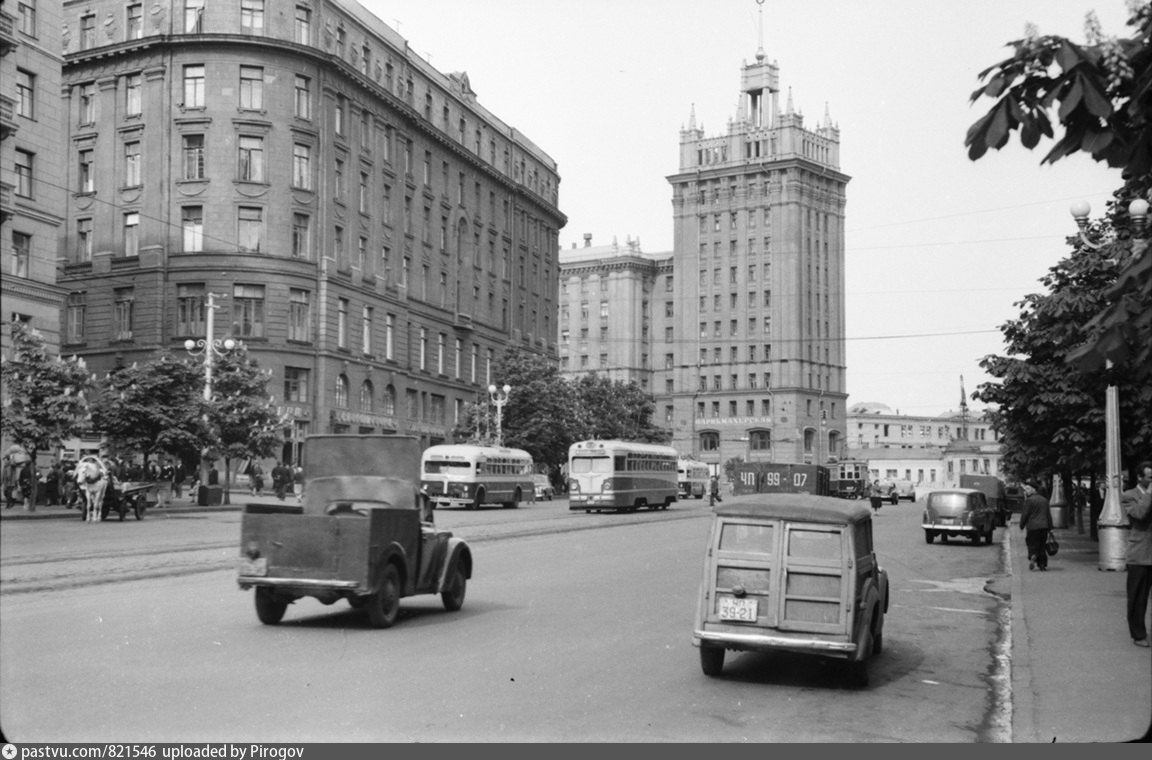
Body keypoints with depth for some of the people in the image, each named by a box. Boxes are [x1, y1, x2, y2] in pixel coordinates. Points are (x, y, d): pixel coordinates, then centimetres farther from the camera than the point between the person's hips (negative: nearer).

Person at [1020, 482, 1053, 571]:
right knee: (1042, 545, 12)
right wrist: (1050, 527, 17)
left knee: (1032, 544, 0)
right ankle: (1042, 564, 9)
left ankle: (1033, 556, -27)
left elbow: (1025, 514, -9)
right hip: (1044, 526, 5)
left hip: (1033, 526, -5)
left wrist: (1021, 525, 0)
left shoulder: (1029, 500, -8)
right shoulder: (1044, 500, 13)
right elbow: (1048, 514, 14)